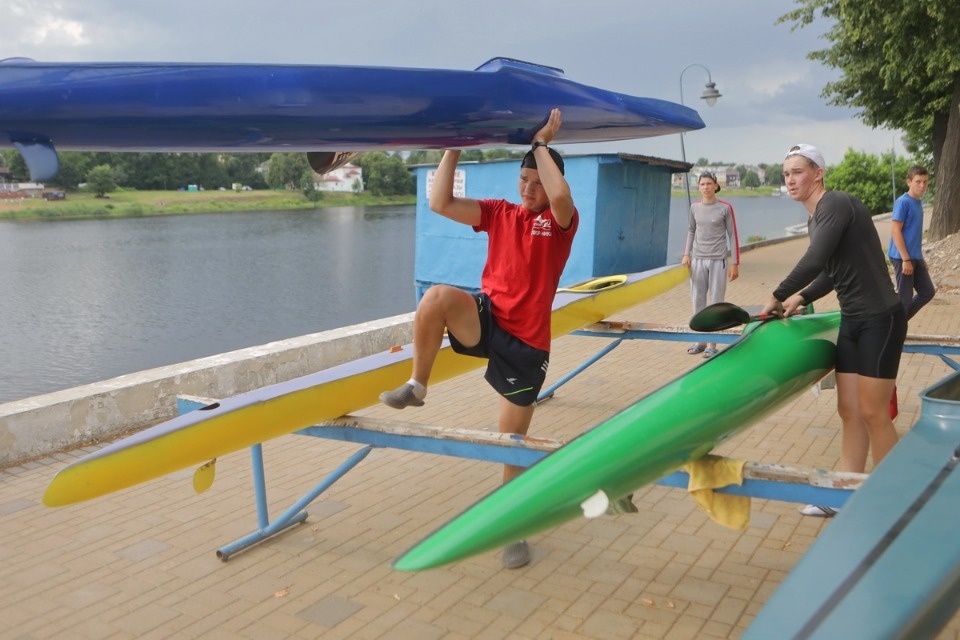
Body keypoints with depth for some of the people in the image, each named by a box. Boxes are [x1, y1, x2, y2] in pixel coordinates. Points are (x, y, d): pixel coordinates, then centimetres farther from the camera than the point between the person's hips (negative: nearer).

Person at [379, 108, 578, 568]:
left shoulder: (561, 220, -2)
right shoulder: (500, 213, 7)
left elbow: (559, 195, -28)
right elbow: (440, 203, -3)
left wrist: (541, 143, -15)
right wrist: (455, 146, -6)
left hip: (526, 343, -2)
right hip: (485, 321, 2)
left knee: (514, 440, 6)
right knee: (438, 295, -32)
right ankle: (416, 387, -13)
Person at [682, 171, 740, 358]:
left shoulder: (725, 208, -4)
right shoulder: (695, 207, 7)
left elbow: (733, 235, -2)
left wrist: (735, 263, -4)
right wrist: (686, 254, 8)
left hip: (717, 261, -4)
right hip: (697, 260, 4)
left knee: (716, 302, -1)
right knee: (697, 300, 7)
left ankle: (712, 344, 3)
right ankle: (700, 340, 16)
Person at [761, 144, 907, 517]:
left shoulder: (837, 205, -15)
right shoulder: (814, 219, 13)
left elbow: (814, 262, -25)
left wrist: (777, 297, -15)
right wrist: (800, 299, 5)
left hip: (880, 319, -9)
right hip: (851, 321, 9)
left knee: (873, 413, -3)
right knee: (849, 411, 9)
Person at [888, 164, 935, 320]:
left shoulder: (918, 202, 13)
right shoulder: (903, 202, -13)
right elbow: (895, 231, -18)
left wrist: (920, 258, 21)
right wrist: (906, 259, -20)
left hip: (915, 258, 9)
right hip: (902, 258, -9)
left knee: (928, 292, 13)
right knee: (905, 298, -3)